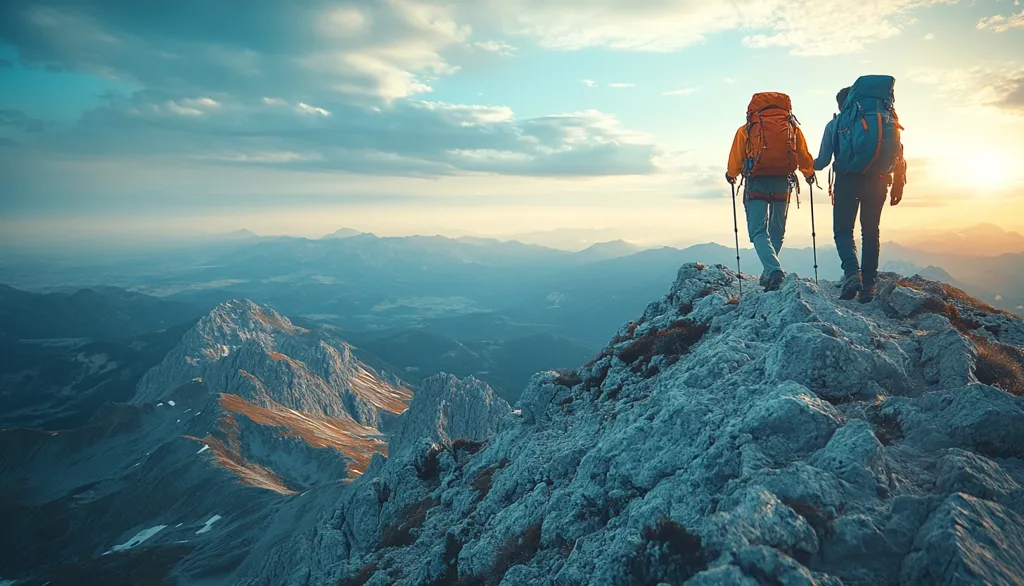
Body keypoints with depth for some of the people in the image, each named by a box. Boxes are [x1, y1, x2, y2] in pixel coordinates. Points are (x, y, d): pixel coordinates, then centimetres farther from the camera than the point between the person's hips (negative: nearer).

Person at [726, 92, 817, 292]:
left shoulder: (747, 129, 6)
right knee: (777, 231, 16)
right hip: (783, 182, 3)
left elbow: (736, 158, 7)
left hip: (757, 182, -3)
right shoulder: (793, 128, 13)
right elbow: (805, 158, 14)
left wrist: (731, 175, 27)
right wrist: (809, 174, 34)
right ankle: (768, 274, 17)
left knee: (758, 231, -6)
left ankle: (773, 270, -27)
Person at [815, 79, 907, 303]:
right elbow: (897, 154, 9)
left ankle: (852, 272, -24)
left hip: (847, 179, -2)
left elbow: (822, 161, 8)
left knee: (843, 230, 1)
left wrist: (809, 165, 29)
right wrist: (898, 183, 14)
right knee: (871, 232, 9)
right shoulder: (882, 120, 16)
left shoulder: (835, 124, 11)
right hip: (876, 180, 3)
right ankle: (868, 285, 6)